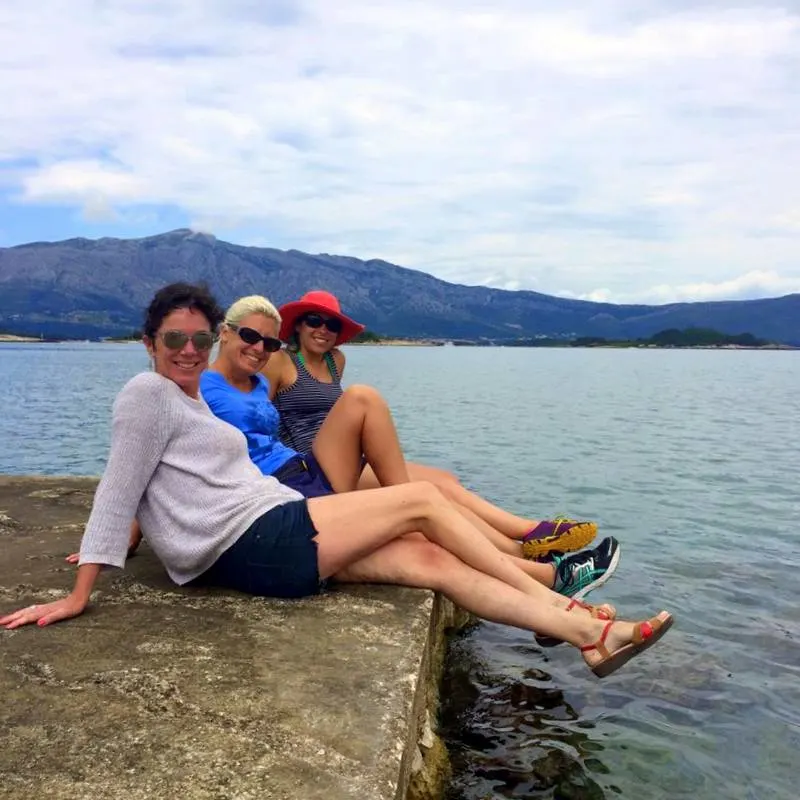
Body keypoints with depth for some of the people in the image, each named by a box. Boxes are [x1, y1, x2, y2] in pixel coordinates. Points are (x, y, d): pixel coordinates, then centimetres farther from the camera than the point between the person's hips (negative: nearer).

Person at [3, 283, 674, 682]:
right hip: (257, 547, -9)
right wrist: (79, 596, -10)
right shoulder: (149, 393, -4)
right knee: (422, 499, -8)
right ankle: (554, 601, 5)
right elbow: (118, 491, -9)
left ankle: (587, 638, -3)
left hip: (269, 544, 9)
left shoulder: (189, 401, 22)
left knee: (432, 561, -4)